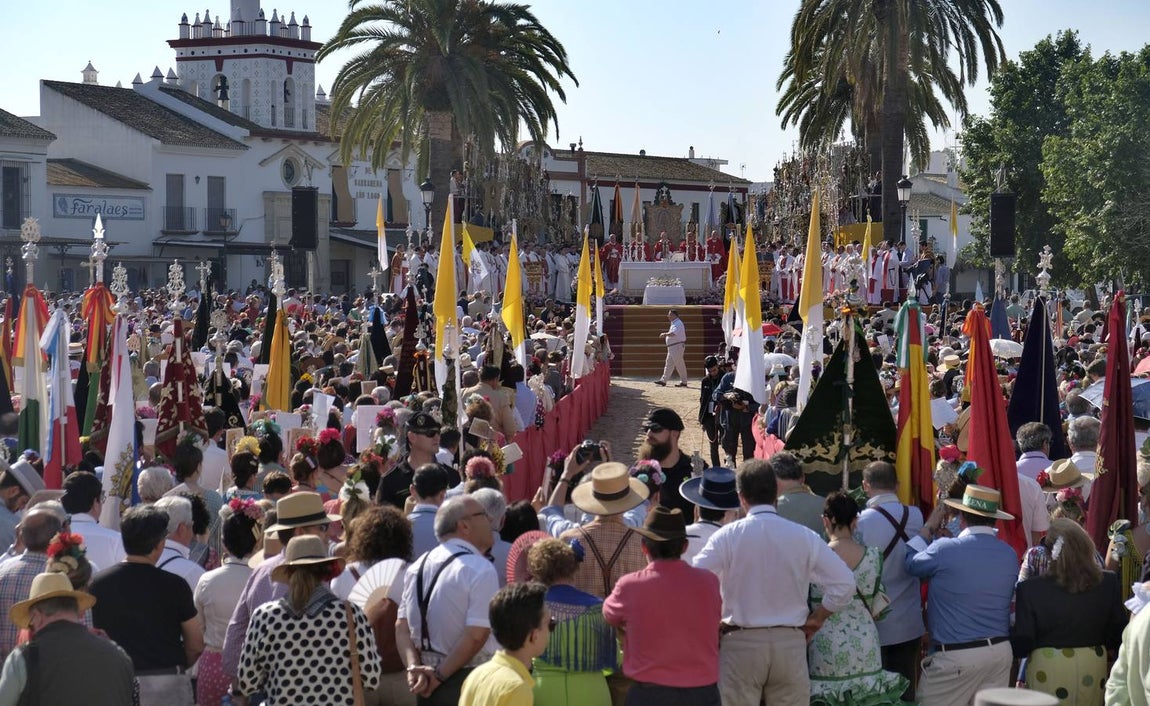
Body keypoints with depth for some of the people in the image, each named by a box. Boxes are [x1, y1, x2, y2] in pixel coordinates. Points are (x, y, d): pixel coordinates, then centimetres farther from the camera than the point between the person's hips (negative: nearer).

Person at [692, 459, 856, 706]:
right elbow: (844, 583, -2)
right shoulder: (804, 537, -2)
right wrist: (817, 618, 10)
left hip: (741, 643, -2)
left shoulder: (727, 537, -7)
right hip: (790, 642, 2)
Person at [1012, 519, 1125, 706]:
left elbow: (1021, 645, -11)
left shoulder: (1031, 589, -17)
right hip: (1094, 665, 3)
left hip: (1048, 668, -3)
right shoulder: (1108, 583, -8)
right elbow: (1118, 635, 4)